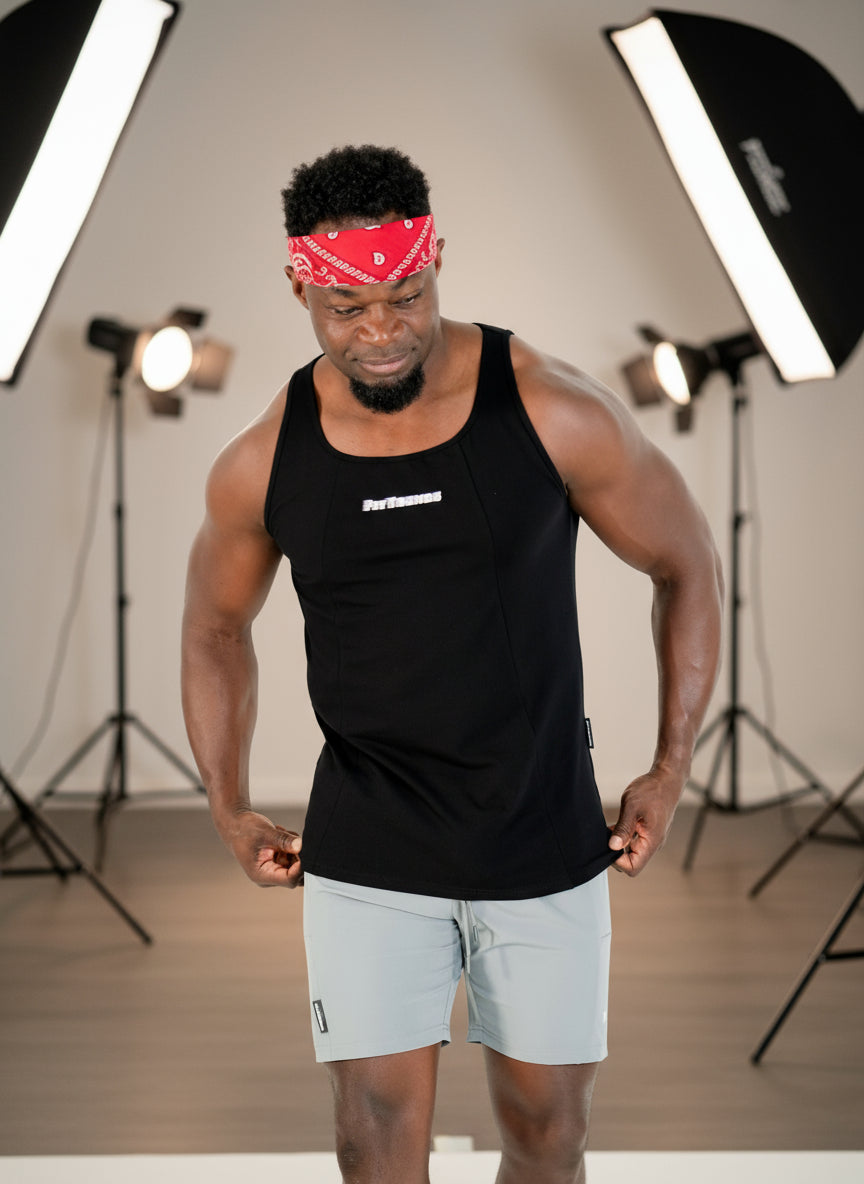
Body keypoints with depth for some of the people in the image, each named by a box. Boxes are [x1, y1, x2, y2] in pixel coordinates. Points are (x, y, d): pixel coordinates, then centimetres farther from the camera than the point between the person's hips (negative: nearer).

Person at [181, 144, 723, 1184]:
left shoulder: (556, 415, -13)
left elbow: (686, 563, 1)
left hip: (546, 844, 0)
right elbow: (216, 626, 13)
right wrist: (228, 810, 6)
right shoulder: (263, 464, -6)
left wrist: (671, 771, 0)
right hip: (367, 857, 1)